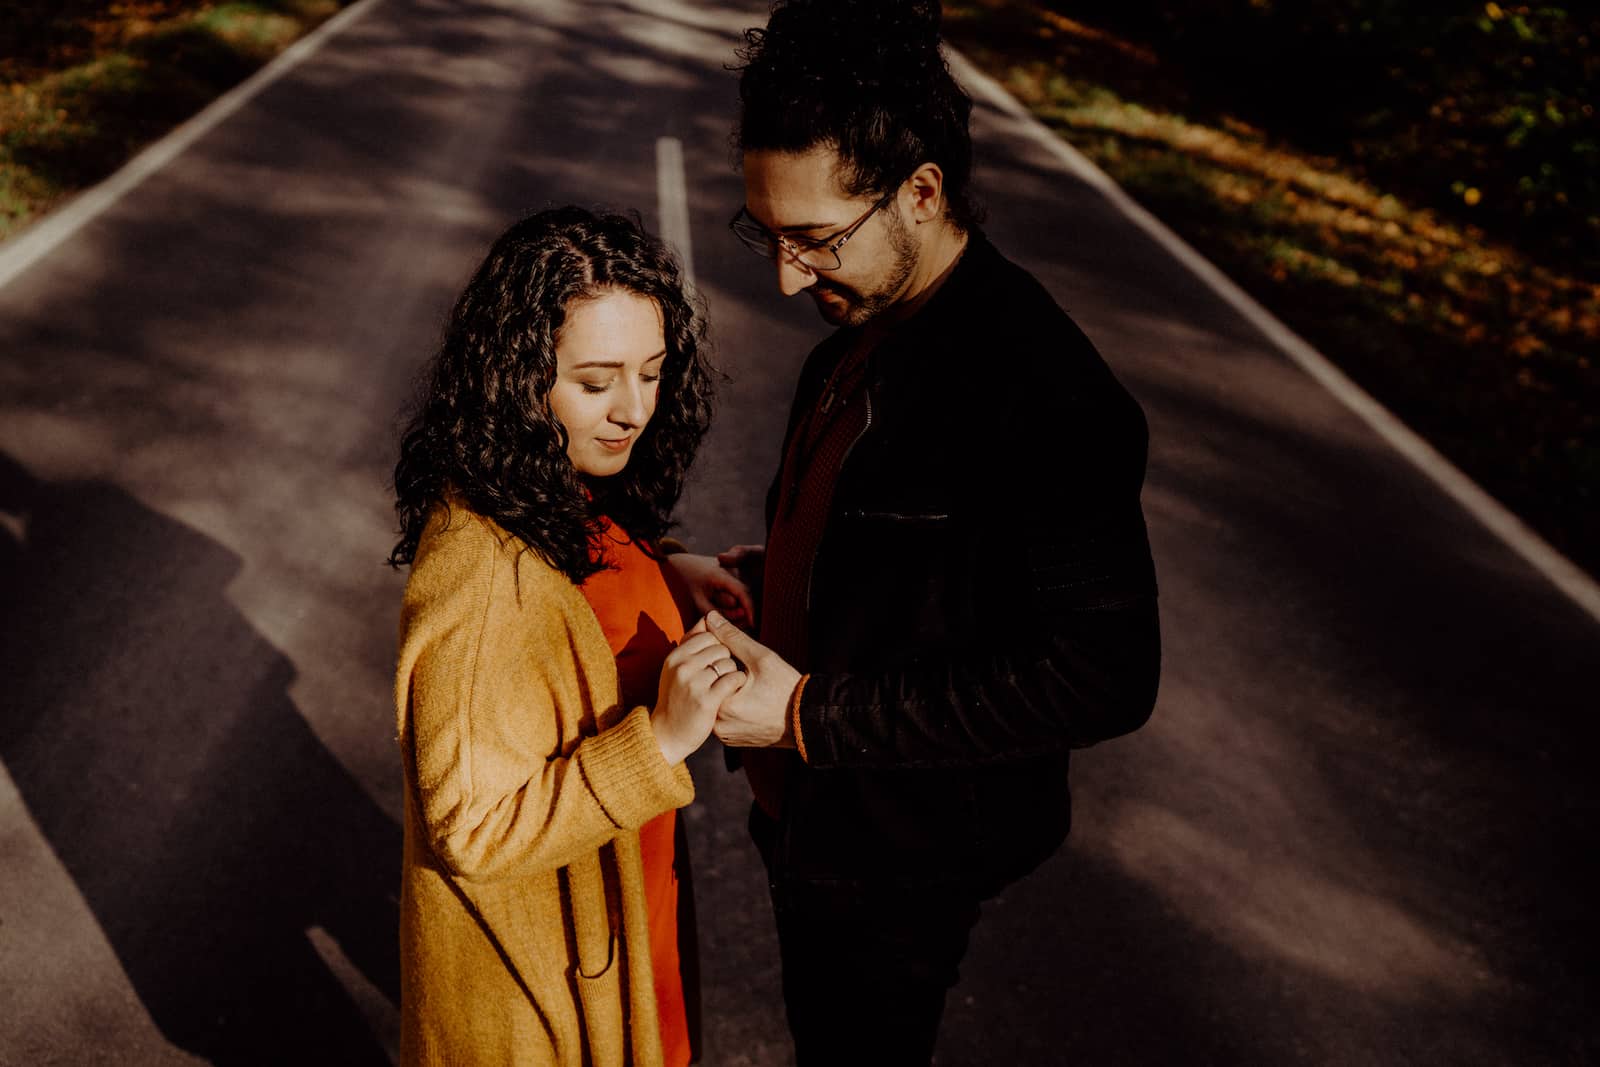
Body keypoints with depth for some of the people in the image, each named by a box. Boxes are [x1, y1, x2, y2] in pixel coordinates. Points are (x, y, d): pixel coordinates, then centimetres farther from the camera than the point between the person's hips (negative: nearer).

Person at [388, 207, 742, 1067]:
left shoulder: (575, 499, -7)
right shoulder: (484, 571, -34)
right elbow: (474, 829, -30)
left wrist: (674, 584, -5)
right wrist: (660, 740, -36)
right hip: (538, 961, -8)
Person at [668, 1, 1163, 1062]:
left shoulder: (1048, 396, -31)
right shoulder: (869, 321, -1)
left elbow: (1105, 676, -30)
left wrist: (812, 715, -29)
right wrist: (775, 569, -4)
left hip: (899, 847, -8)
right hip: (810, 807, 8)